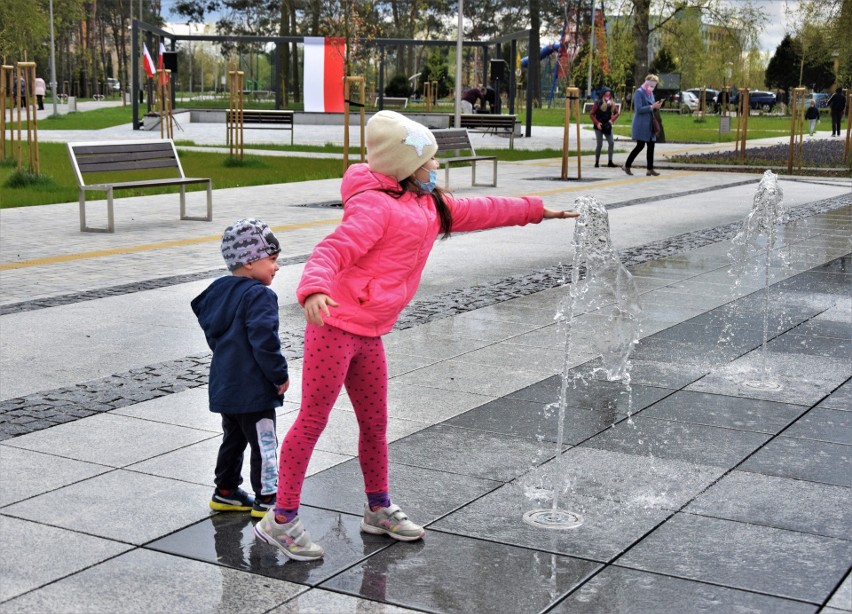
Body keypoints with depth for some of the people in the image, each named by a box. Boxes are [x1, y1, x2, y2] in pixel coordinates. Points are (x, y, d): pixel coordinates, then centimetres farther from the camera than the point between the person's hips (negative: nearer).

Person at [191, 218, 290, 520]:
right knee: (263, 443, 2)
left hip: (224, 386, 9)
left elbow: (211, 333, 18)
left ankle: (226, 491, 30)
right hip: (253, 390, -9)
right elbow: (265, 341, -25)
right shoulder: (259, 296, -20)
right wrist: (281, 375, -14)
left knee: (233, 439, 21)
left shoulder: (217, 291, 9)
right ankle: (266, 499, 9)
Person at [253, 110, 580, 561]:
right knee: (312, 422, -2)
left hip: (368, 334, 9)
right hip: (335, 326, -9)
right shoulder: (375, 206, -17)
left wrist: (538, 210, 33)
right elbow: (332, 250, -27)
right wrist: (315, 290, -48)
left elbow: (477, 211, 26)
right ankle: (281, 520, 7)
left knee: (375, 424, 18)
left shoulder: (430, 206, 13)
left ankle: (379, 510, 34)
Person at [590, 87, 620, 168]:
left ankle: (610, 162, 2)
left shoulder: (612, 103, 6)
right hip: (599, 127, -4)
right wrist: (597, 123, -14)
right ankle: (597, 162, 10)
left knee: (611, 143, -3)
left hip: (607, 127, 4)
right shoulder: (598, 103, -7)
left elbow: (616, 113, 12)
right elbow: (592, 114, -5)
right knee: (599, 144, -2)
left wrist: (612, 120, -7)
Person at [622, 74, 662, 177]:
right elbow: (639, 109, -18)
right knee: (640, 145, -9)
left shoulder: (650, 93, 17)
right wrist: (652, 107, -20)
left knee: (651, 146, 4)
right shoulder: (639, 92, -9)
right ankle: (626, 166, 3)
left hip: (650, 124, 8)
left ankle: (650, 168, 7)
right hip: (641, 124, -8)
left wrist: (656, 107, 2)